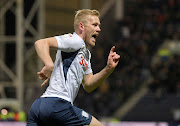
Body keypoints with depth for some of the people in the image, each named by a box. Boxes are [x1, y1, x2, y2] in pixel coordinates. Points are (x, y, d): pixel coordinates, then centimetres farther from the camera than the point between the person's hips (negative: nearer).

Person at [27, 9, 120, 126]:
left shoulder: (86, 53, 27)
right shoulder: (76, 41, -4)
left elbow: (88, 85, 24)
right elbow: (41, 43, -14)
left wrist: (109, 68, 13)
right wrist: (50, 65, -28)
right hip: (57, 103, -10)